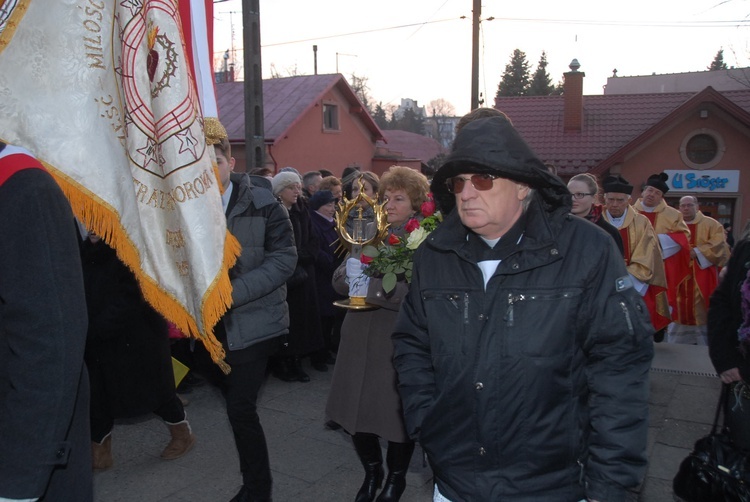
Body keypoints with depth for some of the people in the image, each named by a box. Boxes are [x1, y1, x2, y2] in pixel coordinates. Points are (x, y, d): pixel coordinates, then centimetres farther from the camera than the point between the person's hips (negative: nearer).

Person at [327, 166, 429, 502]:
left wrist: (369, 285, -22)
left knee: (397, 413, 9)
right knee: (355, 410, 12)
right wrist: (354, 275, -19)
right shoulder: (372, 232, 8)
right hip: (360, 336, 5)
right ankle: (372, 471, 40)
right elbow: (340, 279, 3)